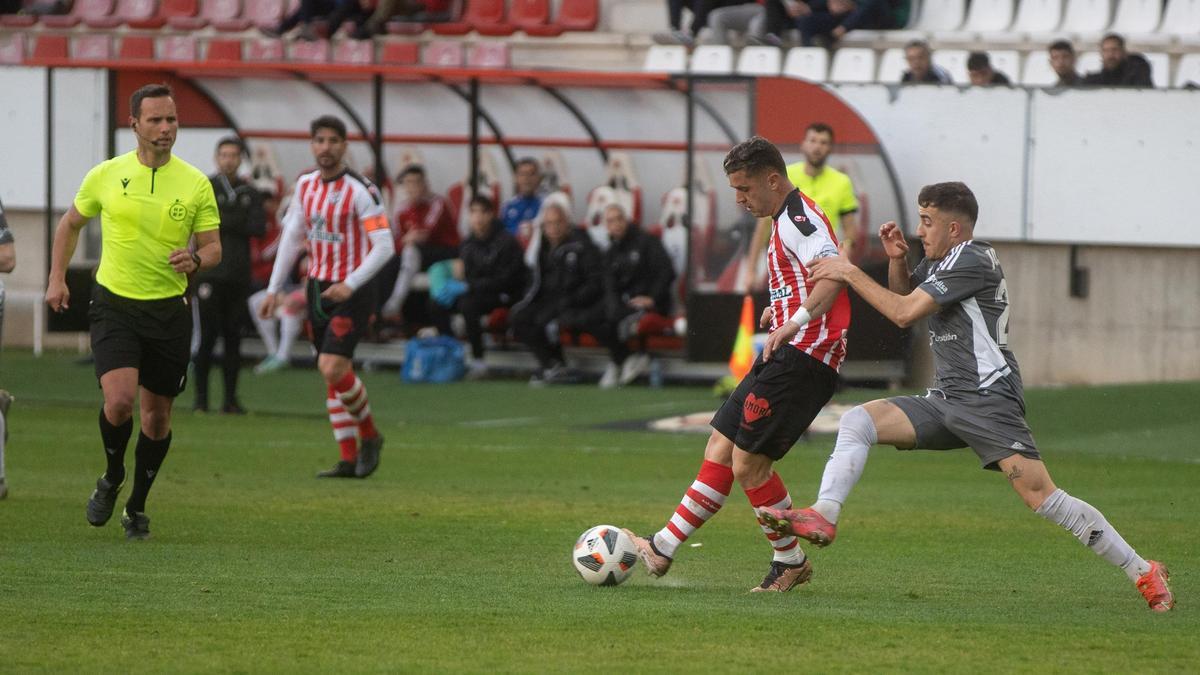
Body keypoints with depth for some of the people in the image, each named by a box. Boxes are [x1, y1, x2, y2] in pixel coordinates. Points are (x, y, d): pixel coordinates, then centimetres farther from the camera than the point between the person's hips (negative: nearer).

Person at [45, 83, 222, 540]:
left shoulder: (195, 183, -2)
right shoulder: (106, 176, -2)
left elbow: (213, 248, 1)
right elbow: (70, 223, 14)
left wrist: (195, 260, -22)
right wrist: (57, 278, 8)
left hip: (168, 311, 1)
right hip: (114, 307, -1)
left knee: (157, 416, 7)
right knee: (120, 399, -20)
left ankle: (137, 507, 26)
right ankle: (112, 476, 9)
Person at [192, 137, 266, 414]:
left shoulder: (250, 193, 12)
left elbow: (260, 228, -2)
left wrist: (226, 222, -10)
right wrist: (240, 222, -11)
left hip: (238, 274, 3)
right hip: (210, 273, -3)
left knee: (233, 337, 4)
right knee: (208, 336, -7)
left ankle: (231, 399, 7)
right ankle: (201, 397, -1)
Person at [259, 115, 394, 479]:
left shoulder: (360, 190, -13)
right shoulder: (305, 186, 7)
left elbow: (384, 247, -17)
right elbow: (291, 238, 16)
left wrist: (351, 285, -27)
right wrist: (273, 290, 12)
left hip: (352, 292, -7)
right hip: (318, 288, 7)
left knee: (332, 367, -18)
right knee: (334, 375, 6)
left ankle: (369, 435, 4)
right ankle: (349, 459, 11)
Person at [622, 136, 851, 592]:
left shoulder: (798, 217, -13)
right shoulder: (788, 219, 20)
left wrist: (797, 321, -32)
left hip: (803, 355, -11)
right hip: (786, 355, 11)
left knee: (748, 462, -10)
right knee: (720, 448, 10)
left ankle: (791, 562, 4)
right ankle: (663, 549, 13)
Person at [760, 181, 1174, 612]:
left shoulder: (973, 260, -11)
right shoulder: (938, 262, 18)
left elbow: (905, 313, -14)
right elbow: (902, 298, 36)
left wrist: (850, 273, -4)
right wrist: (897, 260, 15)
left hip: (988, 398, -9)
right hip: (946, 399, 9)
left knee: (1040, 496, -18)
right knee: (857, 421, -5)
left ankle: (1142, 572, -12)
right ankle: (823, 517, -17)